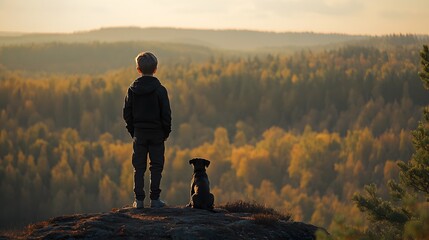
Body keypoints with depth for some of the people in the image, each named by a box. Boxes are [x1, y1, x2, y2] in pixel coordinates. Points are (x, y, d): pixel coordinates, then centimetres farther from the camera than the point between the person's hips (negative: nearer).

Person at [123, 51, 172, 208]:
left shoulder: (132, 89, -1)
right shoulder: (159, 90, -9)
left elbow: (127, 113, 3)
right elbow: (166, 113, -8)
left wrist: (132, 131, 13)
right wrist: (166, 131, 5)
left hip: (139, 133, 2)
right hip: (156, 133, -2)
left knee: (139, 167, 6)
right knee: (156, 166, 5)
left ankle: (139, 200, 3)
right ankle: (155, 199, 3)